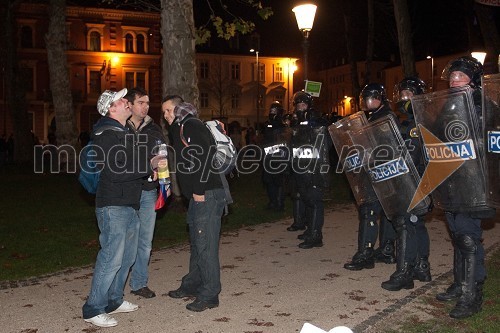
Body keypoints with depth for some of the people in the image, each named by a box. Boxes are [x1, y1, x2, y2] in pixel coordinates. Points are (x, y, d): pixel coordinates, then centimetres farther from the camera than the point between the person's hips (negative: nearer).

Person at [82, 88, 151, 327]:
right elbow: (115, 171, -22)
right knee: (111, 258, -8)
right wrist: (149, 168, -15)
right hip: (114, 205, -10)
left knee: (127, 256, 15)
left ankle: (114, 301, 28)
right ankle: (93, 309, 2)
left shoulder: (124, 132, 18)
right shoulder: (106, 134, -13)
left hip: (130, 204, 10)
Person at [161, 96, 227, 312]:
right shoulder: (179, 129, 21)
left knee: (205, 244, -7)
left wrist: (199, 190, -20)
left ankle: (210, 295, 1)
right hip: (197, 195, 10)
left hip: (208, 194, -10)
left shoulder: (192, 126, -10)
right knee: (196, 241, 18)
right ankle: (192, 285, 30)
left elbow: (206, 156, -20)